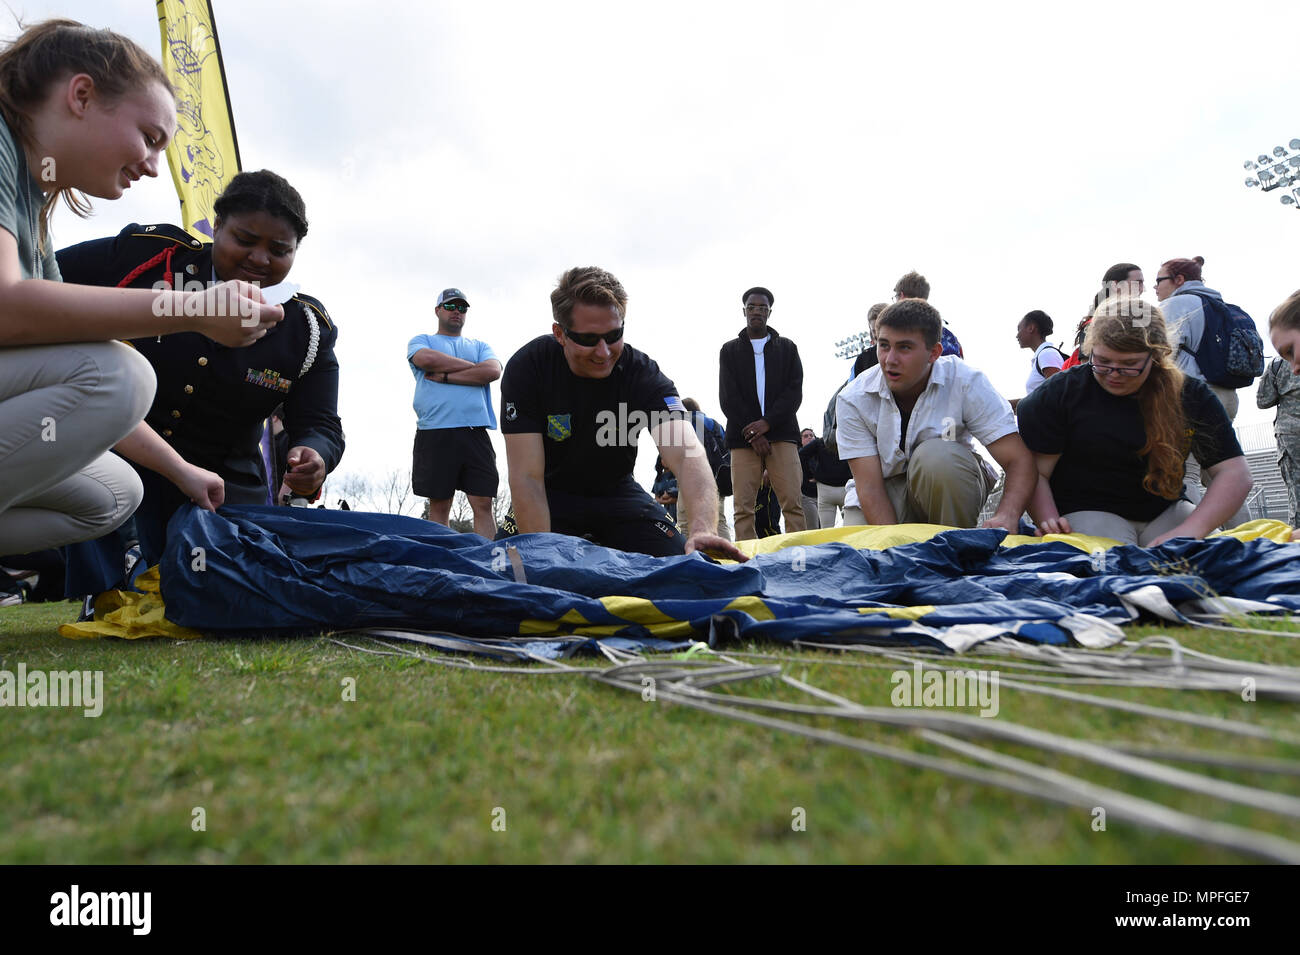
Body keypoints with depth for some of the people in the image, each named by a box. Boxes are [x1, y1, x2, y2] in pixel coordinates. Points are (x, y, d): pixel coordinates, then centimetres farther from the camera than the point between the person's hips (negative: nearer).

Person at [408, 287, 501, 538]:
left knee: (483, 504, -7)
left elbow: (493, 371, 2)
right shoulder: (421, 341, 20)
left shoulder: (480, 346, 24)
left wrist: (445, 376, -2)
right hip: (434, 433, -1)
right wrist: (472, 367, 3)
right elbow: (427, 359, -5)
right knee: (439, 505, -1)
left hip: (475, 431, 1)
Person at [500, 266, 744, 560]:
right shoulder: (527, 368, -23)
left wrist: (703, 529, -59)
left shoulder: (643, 373, -23)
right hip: (553, 494, -1)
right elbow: (527, 477, -26)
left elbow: (686, 452, -39)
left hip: (617, 490, 1)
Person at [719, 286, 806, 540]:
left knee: (793, 504, -10)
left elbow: (795, 392, 4)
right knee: (743, 508, -7)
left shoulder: (787, 348, 16)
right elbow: (728, 398, 4)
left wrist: (767, 422, -11)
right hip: (743, 437, 0)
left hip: (781, 433, 0)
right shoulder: (729, 350, 15)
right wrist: (753, 435, -8)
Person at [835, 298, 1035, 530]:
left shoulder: (966, 382, -16)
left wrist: (1006, 517, -41)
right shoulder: (854, 400, -15)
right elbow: (869, 485, -20)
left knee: (936, 455, -33)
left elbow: (1020, 460, -20)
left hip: (952, 484, 0)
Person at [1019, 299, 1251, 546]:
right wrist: (1050, 524, -29)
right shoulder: (1060, 393, -8)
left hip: (1164, 513, 3)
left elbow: (1234, 473, -5)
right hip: (1086, 513, -3)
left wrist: (1189, 531, -23)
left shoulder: (1191, 396, 0)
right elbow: (1035, 472, -10)